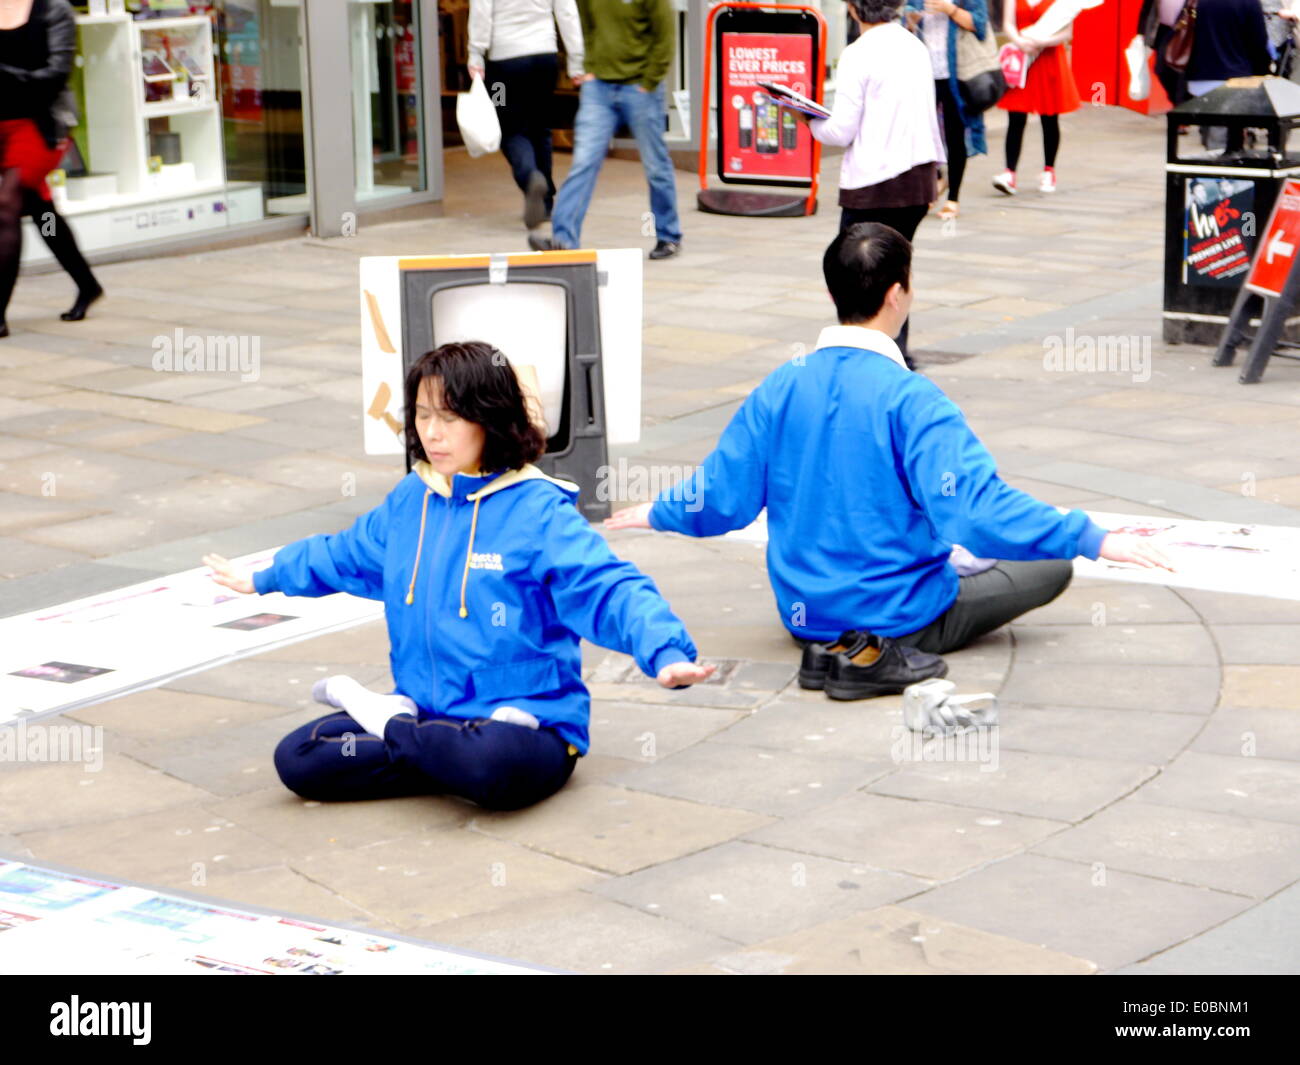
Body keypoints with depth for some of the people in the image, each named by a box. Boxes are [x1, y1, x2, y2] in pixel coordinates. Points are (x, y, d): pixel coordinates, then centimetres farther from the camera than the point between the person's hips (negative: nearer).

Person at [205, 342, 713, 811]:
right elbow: (344, 554, 29)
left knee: (494, 765, -40)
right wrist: (262, 579, 43)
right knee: (296, 759, -12)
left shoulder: (538, 513, -13)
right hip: (426, 711, 4)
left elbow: (609, 590, -24)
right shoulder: (409, 501, 9)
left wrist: (666, 653, -44)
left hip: (528, 724, -4)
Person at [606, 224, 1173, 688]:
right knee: (1050, 567, 8)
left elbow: (721, 495, 2)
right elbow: (978, 508, -30)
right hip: (903, 618, -6)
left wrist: (654, 514, 23)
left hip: (805, 614, 6)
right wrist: (1097, 541, -27)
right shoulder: (910, 399, -23)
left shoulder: (779, 389, -6)